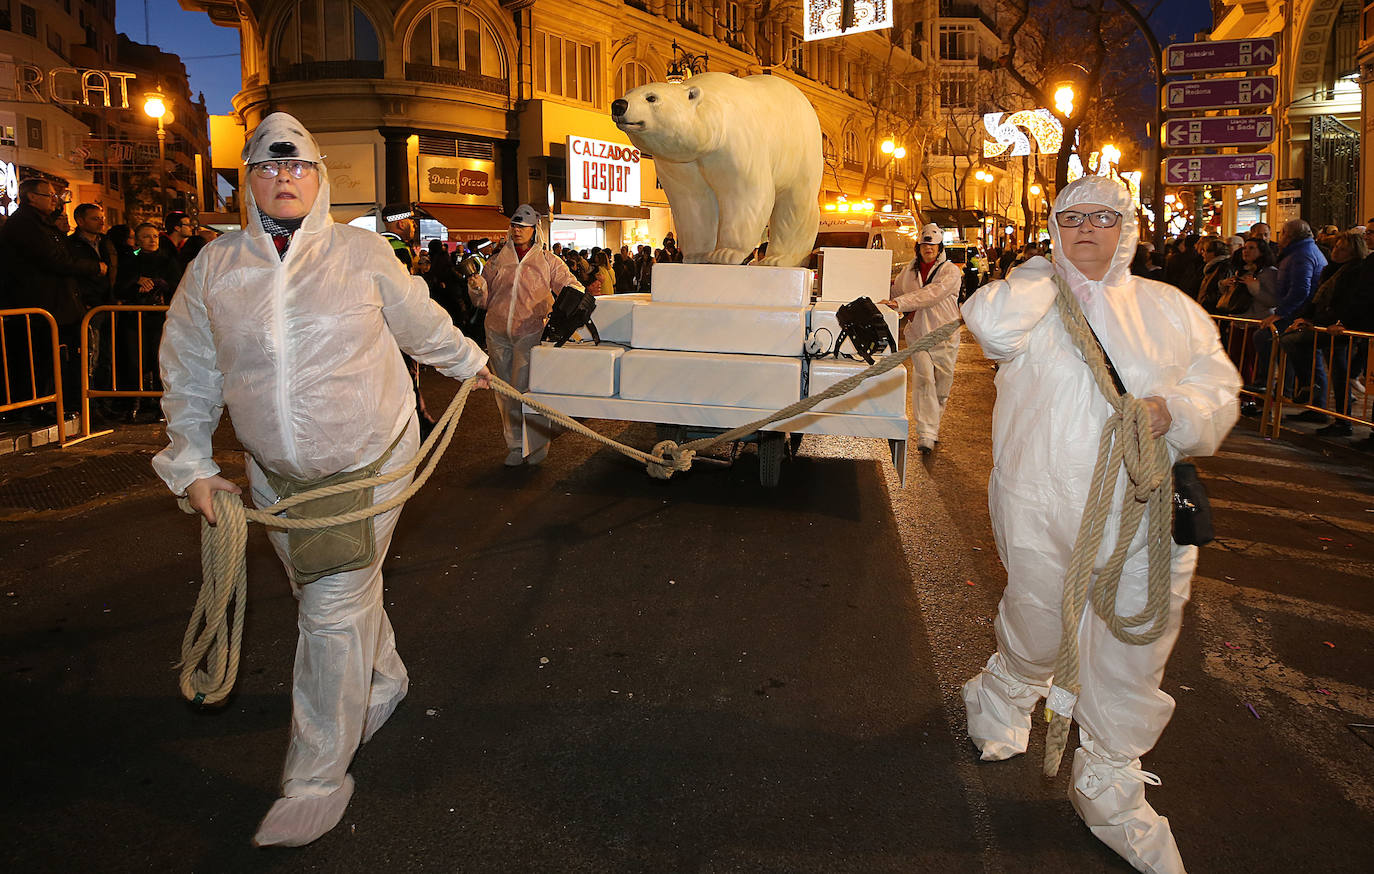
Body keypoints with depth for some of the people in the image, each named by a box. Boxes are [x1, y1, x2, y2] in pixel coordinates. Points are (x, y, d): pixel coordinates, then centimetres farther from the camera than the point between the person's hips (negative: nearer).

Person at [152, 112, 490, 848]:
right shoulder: (214, 267, 0)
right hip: (277, 475, 4)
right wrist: (192, 463, 7)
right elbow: (189, 373, 8)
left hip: (369, 460, -3)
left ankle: (318, 780, 7)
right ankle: (382, 684, 47)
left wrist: (466, 362, 23)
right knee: (322, 598, 18)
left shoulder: (362, 252, -6)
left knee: (335, 611, -5)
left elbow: (420, 321, 11)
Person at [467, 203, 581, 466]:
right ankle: (514, 445, 19)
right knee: (505, 393, 8)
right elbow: (484, 299, 13)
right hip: (498, 333, 4)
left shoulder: (547, 260, 6)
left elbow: (571, 285, 6)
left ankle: (536, 443, 7)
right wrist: (477, 287, -9)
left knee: (525, 389, -10)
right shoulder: (498, 260, 12)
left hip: (530, 332, -4)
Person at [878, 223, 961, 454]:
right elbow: (896, 291, 24)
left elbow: (933, 293, -23)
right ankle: (925, 435, -15)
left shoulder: (950, 271, -7)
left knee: (941, 386, 7)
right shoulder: (910, 269, 8)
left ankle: (933, 426, 29)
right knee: (923, 380, -13)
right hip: (918, 334, 2)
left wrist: (900, 303, -31)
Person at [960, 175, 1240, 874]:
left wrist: (1175, 411, -14)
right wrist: (1047, 273, -7)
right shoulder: (1035, 299, 2)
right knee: (1036, 629, 15)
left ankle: (1109, 789, 28)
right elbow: (991, 323, -21)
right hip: (1042, 507, -2)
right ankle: (1005, 697, 50)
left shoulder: (1170, 308, 9)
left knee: (1132, 658, 6)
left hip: (1143, 511, 2)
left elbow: (1219, 386, 7)